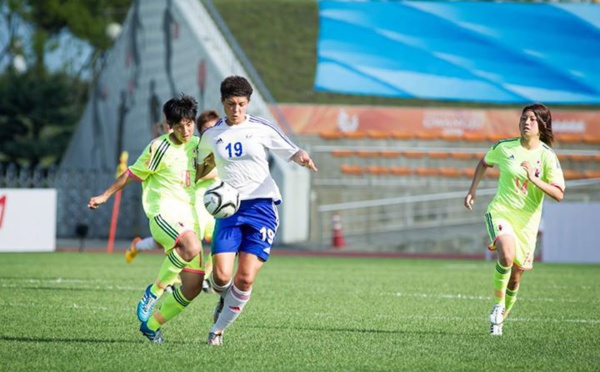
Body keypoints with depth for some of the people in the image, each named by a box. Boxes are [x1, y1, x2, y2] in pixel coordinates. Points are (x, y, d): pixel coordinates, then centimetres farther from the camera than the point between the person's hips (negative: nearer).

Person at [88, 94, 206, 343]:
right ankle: (155, 290, -17)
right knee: (192, 248, -38)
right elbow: (133, 173, 5)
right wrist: (105, 196, 10)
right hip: (164, 210, -7)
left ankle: (151, 325, 15)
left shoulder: (196, 145, 13)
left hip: (188, 217, 7)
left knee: (193, 286, -2)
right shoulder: (160, 147, -5)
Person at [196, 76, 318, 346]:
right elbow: (201, 167, 26)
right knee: (221, 276, -13)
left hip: (261, 207, -1)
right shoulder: (211, 135, 8)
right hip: (229, 209, 1)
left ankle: (218, 328, 10)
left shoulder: (261, 128, 2)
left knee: (245, 279, -10)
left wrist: (303, 158, -21)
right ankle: (225, 298, 25)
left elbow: (292, 151, 1)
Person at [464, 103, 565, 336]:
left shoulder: (547, 157, -6)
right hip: (500, 212, -1)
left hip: (527, 221, 1)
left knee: (515, 278, 8)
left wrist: (534, 179, -24)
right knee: (507, 255, -31)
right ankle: (498, 303, -11)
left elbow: (559, 194, -12)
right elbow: (484, 163, 20)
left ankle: (499, 320, 31)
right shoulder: (504, 147, -2)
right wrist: (472, 191, 17)